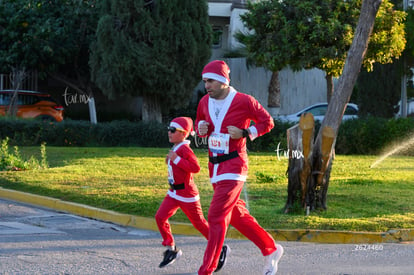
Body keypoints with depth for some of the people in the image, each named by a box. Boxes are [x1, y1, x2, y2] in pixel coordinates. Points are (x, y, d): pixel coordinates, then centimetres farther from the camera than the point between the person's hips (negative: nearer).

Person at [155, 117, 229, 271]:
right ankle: (171, 249, 7)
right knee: (160, 217, -5)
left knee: (199, 223, 1)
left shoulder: (184, 148, -18)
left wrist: (176, 159, -29)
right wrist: (170, 161, 12)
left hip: (187, 194, -9)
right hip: (174, 193, 9)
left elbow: (195, 167, -29)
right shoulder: (176, 148, 11)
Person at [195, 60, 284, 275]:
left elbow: (267, 122, -2)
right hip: (214, 166, 8)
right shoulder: (205, 102, 5)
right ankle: (271, 250, 31)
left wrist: (245, 133, -17)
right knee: (236, 215, 15)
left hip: (233, 166, -7)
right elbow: (199, 121, 23)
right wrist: (201, 128, -1)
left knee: (216, 217, -13)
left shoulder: (243, 101, -12)